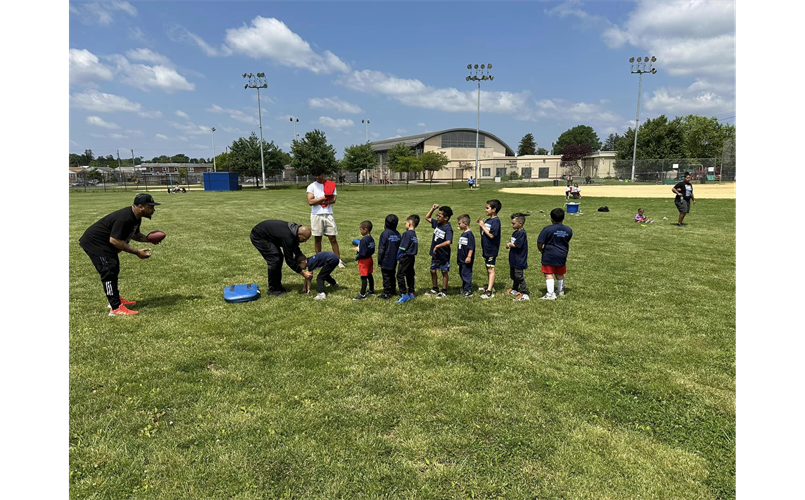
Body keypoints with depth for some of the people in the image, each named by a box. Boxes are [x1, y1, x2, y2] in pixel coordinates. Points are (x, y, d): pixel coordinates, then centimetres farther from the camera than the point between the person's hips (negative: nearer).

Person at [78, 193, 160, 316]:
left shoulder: (136, 218, 1)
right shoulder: (124, 218, -32)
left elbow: (134, 234, 15)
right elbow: (114, 240, -33)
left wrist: (149, 239, -4)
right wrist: (137, 252, -31)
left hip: (103, 243, 11)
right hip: (94, 242, -11)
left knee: (114, 269, 20)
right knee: (109, 271, -17)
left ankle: (116, 299, 35)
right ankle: (116, 308, -18)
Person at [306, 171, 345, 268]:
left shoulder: (331, 185, 6)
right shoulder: (311, 186, 3)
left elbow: (334, 199, -6)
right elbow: (310, 202, -9)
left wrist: (318, 201, -11)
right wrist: (324, 198, -9)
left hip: (328, 214, 0)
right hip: (316, 215, 0)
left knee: (333, 238, 0)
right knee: (317, 238, 5)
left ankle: (339, 260, 5)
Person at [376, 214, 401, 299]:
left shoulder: (385, 233, -15)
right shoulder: (398, 234, 2)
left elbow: (381, 248, -13)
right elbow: (399, 247, 11)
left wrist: (379, 260, -5)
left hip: (386, 260, -6)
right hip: (394, 260, 6)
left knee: (386, 277, 0)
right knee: (392, 276, 18)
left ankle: (386, 294, 3)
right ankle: (393, 291, 26)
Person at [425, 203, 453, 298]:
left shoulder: (448, 229, -22)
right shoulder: (437, 223, 1)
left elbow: (448, 242, -36)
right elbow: (427, 218, 15)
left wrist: (437, 246, -35)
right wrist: (433, 209, 3)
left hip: (443, 255, -7)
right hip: (435, 254, 8)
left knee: (444, 272, 7)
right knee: (432, 271, 15)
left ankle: (444, 291, 19)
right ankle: (435, 289, 31)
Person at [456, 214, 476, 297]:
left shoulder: (469, 234, -17)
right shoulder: (463, 234, 12)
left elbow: (471, 247, -21)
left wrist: (469, 257, -23)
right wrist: (458, 253, 27)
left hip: (466, 260, -10)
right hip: (461, 259, 10)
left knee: (466, 274, -6)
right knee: (461, 273, 17)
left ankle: (468, 291, 0)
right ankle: (464, 288, 28)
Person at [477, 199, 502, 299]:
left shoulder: (496, 221, -16)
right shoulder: (488, 220, 10)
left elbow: (491, 235, -24)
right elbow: (482, 234, 13)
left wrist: (483, 226, -17)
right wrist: (480, 225, 0)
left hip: (492, 249, -9)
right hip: (486, 248, 9)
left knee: (491, 269, -7)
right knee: (488, 268, 19)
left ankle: (489, 292, -7)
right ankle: (490, 286, 33)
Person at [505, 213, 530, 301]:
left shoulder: (522, 233, -19)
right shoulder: (515, 232, 10)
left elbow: (517, 245, -24)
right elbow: (511, 242, 18)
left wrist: (510, 244, -5)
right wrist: (509, 245, -5)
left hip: (519, 260, -10)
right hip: (513, 260, 10)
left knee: (519, 276, -6)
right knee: (513, 275, 21)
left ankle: (524, 294, 0)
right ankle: (514, 290, 38)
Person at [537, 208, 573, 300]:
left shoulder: (547, 229, -14)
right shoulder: (568, 230, 1)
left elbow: (540, 243, -13)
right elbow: (567, 242, 15)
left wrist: (541, 250, 7)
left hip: (549, 255, -5)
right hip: (562, 255, 5)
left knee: (549, 274, -1)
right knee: (560, 274, 19)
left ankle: (550, 294, -7)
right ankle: (560, 291, 35)